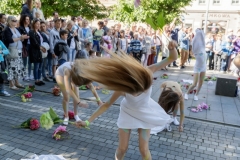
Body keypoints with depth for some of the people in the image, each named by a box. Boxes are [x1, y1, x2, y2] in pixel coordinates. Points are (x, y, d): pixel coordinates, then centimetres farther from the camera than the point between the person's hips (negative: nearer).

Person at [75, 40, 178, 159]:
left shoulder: (147, 73, -33)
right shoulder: (123, 88, -34)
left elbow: (172, 58, -30)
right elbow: (107, 105, -22)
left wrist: (172, 48, -54)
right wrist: (88, 122, -24)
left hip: (144, 113, 1)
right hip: (128, 113, -1)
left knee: (144, 149, 4)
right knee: (122, 148, 9)